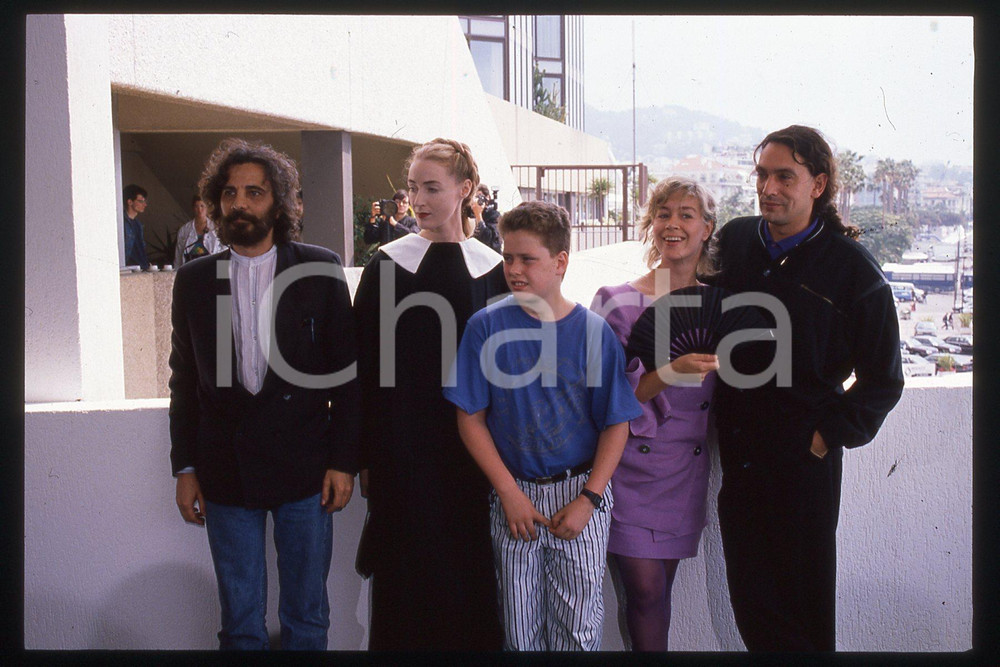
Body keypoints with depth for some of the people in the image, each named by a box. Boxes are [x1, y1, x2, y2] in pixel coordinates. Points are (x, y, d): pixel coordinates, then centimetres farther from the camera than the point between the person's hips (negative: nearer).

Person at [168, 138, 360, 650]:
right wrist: (185, 468, 4)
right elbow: (184, 381, 8)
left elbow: (345, 374, -1)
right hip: (226, 475, 2)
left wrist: (343, 460, -5)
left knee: (307, 617, 11)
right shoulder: (194, 279, 5)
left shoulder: (320, 270, -2)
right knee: (240, 623, 11)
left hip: (305, 472, -1)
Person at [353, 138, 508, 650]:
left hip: (470, 448, 1)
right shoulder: (388, 265, 1)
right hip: (402, 446, -1)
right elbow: (364, 365, 1)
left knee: (468, 567, 6)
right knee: (406, 574, 3)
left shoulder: (492, 269, 3)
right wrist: (365, 455, -2)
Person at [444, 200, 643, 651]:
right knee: (519, 630, 11)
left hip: (580, 494, -1)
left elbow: (616, 424, -2)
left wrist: (588, 499, -9)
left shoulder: (593, 331, -5)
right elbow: (471, 419, -2)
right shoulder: (486, 327, -4)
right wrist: (509, 493, -7)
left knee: (578, 629, 5)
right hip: (514, 496, 1)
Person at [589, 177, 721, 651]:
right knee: (644, 589, -5)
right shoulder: (617, 303, -7)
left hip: (688, 466, 4)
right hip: (630, 464, -4)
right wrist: (670, 371, -24)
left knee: (662, 581, 9)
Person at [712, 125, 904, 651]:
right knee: (748, 593, 11)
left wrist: (831, 434, -7)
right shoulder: (733, 241, 5)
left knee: (803, 604, 5)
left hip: (804, 459, -4)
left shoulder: (851, 268, -6)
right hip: (737, 452, 4)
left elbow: (883, 379, -1)